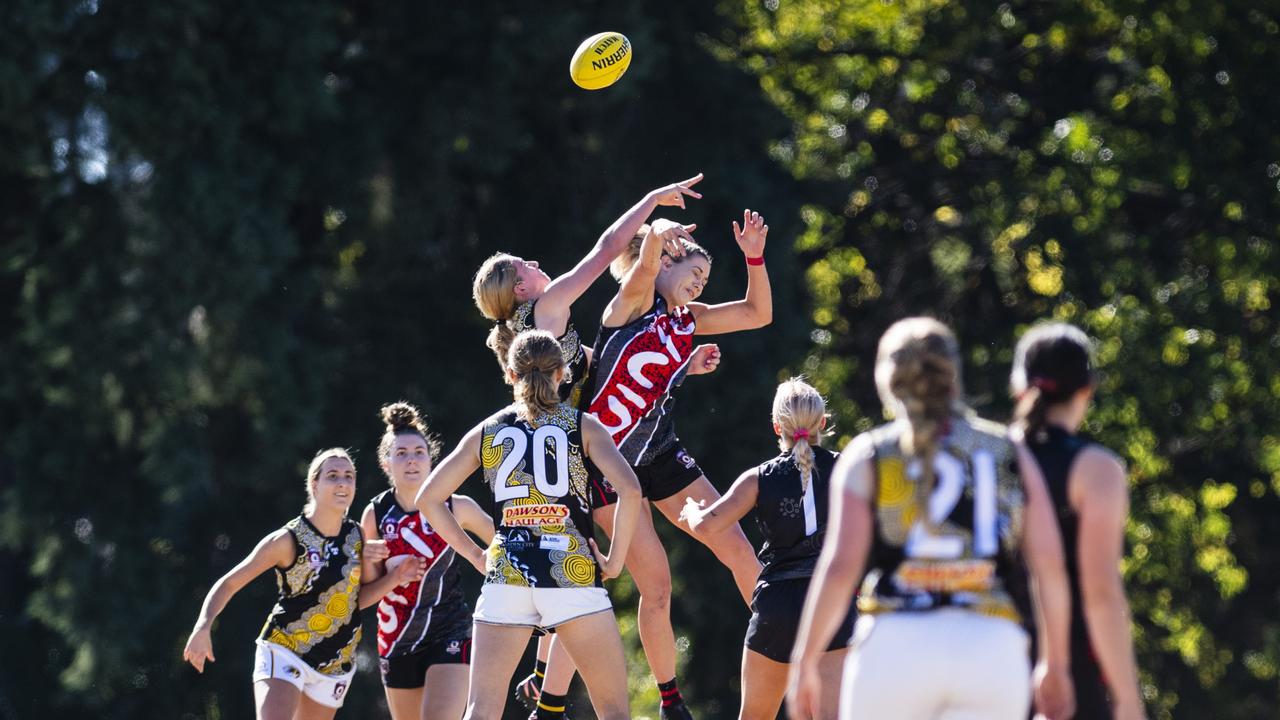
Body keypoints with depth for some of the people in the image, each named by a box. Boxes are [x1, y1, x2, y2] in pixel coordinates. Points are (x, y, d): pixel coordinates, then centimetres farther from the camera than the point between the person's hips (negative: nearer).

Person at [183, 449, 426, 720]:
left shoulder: (356, 535, 0)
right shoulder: (289, 540, -15)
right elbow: (228, 584, -12)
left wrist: (394, 578, -7)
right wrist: (203, 627, -28)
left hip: (336, 663, 5)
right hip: (283, 650, -5)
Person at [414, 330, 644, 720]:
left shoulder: (487, 431, 13)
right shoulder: (582, 425, 5)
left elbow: (428, 499, 14)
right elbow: (629, 489, -10)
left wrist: (475, 555, 17)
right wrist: (615, 559, 0)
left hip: (505, 572, 2)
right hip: (571, 572, -2)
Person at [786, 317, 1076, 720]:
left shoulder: (868, 456, 7)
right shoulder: (1010, 454, 12)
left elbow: (840, 566, -3)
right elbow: (1049, 565, 6)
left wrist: (804, 662, 4)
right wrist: (1055, 664, 15)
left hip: (895, 645, -1)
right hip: (993, 651, 1)